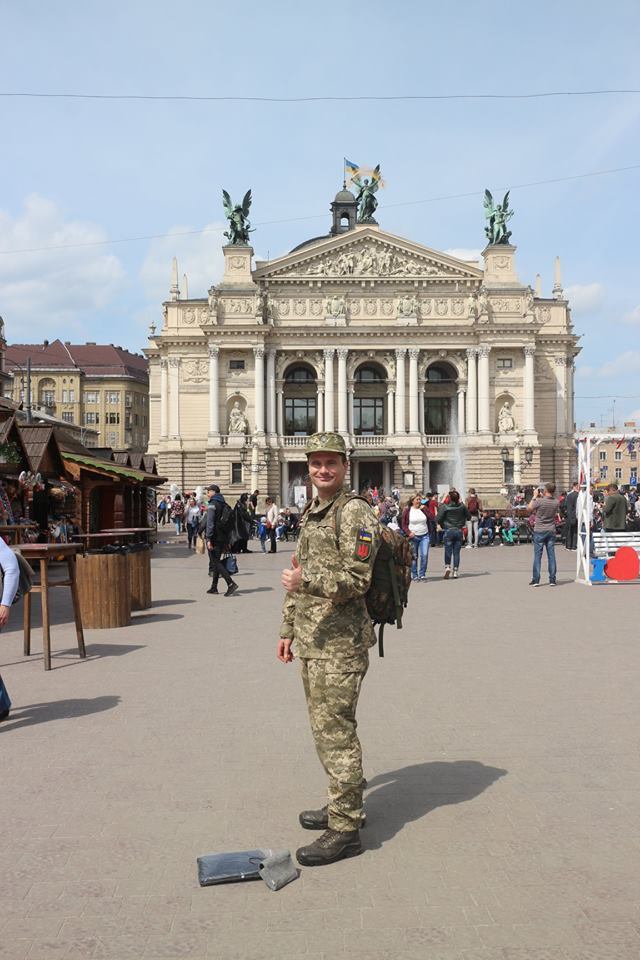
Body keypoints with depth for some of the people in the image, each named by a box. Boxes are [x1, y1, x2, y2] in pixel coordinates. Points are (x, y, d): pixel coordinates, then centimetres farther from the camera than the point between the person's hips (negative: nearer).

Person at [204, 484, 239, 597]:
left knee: (215, 562, -7)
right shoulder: (224, 504, 14)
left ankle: (231, 583, -20)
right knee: (217, 561, 14)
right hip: (223, 537, 8)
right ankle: (214, 587, 18)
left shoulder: (212, 504, -10)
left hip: (214, 537, -8)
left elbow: (210, 522, -19)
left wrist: (208, 538, -22)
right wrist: (227, 540, 19)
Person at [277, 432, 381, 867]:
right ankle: (344, 804, 32)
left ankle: (346, 828, 3)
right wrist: (289, 629, 23)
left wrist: (306, 581, -32)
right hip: (313, 640, 9)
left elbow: (356, 579, -19)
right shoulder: (312, 514, 16)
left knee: (335, 731, -6)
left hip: (340, 643, -9)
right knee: (327, 728, 18)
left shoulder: (355, 513, -13)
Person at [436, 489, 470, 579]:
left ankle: (447, 566, -13)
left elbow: (439, 519, -8)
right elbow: (468, 516, 11)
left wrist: (443, 526, 10)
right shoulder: (462, 506, -2)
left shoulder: (445, 507, -11)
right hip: (459, 531, 2)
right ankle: (455, 571, 7)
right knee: (456, 552, 7)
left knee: (448, 551, 6)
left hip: (448, 531, -2)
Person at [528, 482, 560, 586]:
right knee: (551, 555, 6)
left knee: (537, 555, 1)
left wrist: (535, 497, 4)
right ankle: (552, 580, 8)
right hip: (551, 531, 3)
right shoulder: (556, 502, -3)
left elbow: (529, 509, -2)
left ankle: (536, 580, 2)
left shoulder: (539, 501, -16)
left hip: (539, 531, -3)